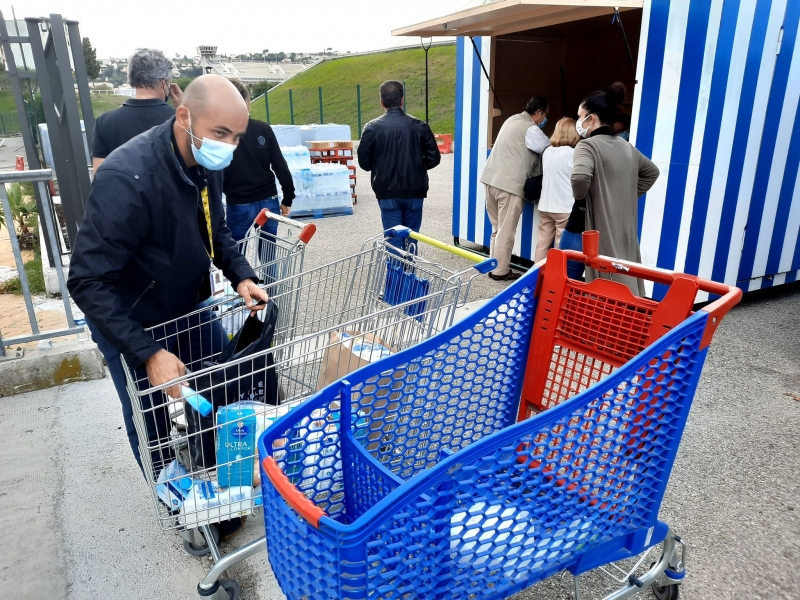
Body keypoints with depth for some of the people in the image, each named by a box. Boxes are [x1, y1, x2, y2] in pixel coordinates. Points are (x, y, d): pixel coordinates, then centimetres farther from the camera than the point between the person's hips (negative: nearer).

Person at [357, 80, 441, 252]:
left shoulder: (372, 127, -6)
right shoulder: (419, 126, -2)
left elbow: (364, 163, -1)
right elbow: (434, 159, 1)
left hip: (387, 192, -1)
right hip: (414, 191, 2)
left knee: (394, 239, 4)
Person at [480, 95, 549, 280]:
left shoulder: (512, 120, 18)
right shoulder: (530, 129, -7)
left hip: (492, 178, 9)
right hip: (510, 184, -9)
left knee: (497, 229, 16)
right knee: (506, 231, -1)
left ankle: (494, 266, 22)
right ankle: (500, 271, 5)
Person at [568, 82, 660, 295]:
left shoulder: (587, 145, -11)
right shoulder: (626, 146, 13)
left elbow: (580, 177, -31)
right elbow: (651, 172, 28)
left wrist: (580, 200, -11)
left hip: (603, 230, -8)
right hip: (626, 228, 8)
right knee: (627, 280, 15)